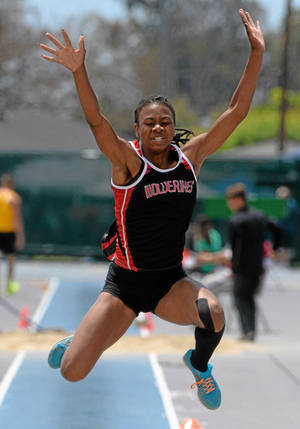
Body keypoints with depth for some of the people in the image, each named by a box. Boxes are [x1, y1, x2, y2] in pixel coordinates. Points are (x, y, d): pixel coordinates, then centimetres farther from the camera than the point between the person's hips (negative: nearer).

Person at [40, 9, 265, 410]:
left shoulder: (191, 156, 0)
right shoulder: (128, 160, -10)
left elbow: (237, 110, -1)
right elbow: (97, 121, -27)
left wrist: (257, 53, -8)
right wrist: (78, 71, -43)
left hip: (172, 280, 2)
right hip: (125, 282, -2)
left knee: (213, 313, -33)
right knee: (72, 372, -8)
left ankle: (199, 363, 4)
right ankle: (77, 342, 33)